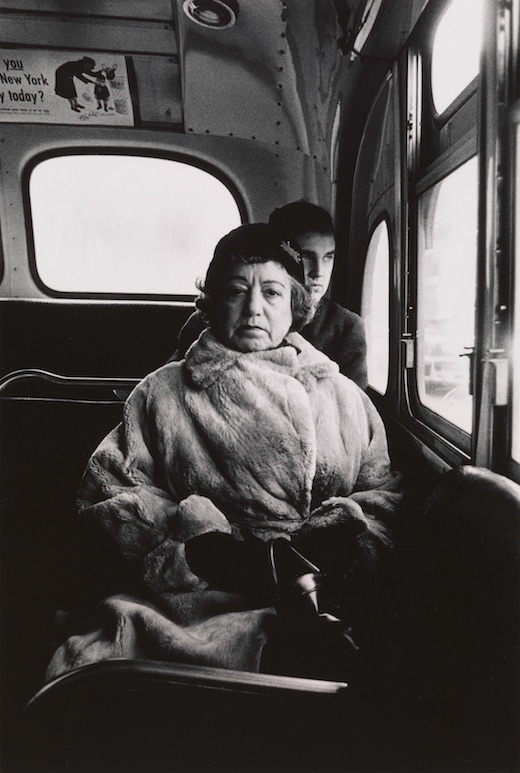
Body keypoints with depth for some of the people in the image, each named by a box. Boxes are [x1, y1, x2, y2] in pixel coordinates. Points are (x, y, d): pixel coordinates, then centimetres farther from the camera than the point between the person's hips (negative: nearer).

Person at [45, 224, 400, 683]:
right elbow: (105, 490, 6)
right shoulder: (164, 392, 13)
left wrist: (340, 536, -9)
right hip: (194, 595, 0)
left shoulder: (344, 396, 18)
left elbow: (385, 495, 13)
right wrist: (195, 541, -10)